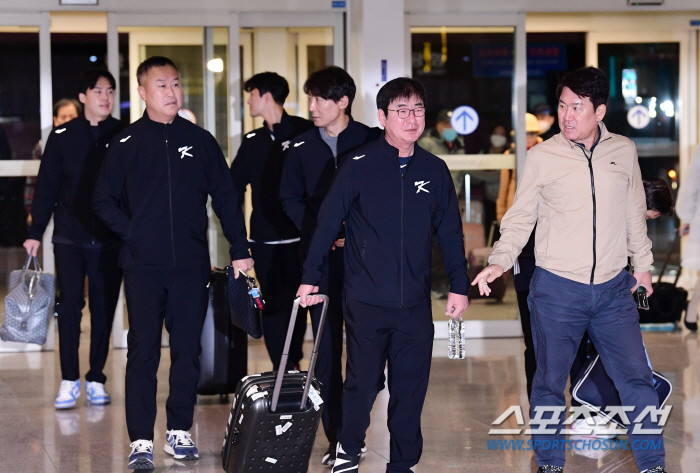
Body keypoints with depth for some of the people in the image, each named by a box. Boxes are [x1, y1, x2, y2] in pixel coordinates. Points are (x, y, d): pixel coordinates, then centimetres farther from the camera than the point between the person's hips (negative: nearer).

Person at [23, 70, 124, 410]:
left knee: (104, 309, 4)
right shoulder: (63, 136, 2)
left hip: (111, 239, 1)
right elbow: (46, 186, 6)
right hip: (69, 237, -1)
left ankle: (96, 379, 14)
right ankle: (69, 380, 2)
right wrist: (35, 232, 3)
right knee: (69, 305, -5)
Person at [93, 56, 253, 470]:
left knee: (188, 350, 6)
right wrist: (133, 233, -3)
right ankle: (141, 440, 1)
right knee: (143, 352, -2)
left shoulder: (200, 141, 6)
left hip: (191, 265, 2)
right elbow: (105, 202, 9)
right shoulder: (126, 144, 2)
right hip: (143, 267, -2)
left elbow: (226, 198, 10)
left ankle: (179, 431, 17)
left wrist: (240, 250, 6)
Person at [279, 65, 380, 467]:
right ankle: (336, 436, 5)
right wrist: (322, 235, -3)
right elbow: (291, 199, 11)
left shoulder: (373, 142, -1)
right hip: (321, 259, 2)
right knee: (327, 346, 1)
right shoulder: (302, 147, 8)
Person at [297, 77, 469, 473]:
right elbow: (328, 223, -2)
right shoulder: (359, 165, -4)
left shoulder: (434, 170, 6)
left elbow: (450, 232, 12)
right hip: (366, 302, -3)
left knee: (411, 389, 6)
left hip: (415, 303, 3)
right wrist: (311, 277, -1)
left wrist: (459, 285, 10)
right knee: (362, 384, 1)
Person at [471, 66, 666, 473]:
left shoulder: (624, 151, 4)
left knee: (638, 381, 1)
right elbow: (520, 218, 2)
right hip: (557, 289, -1)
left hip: (614, 288, 2)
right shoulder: (542, 157, -3)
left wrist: (643, 263, 18)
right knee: (550, 384, 7)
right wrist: (500, 261, -11)